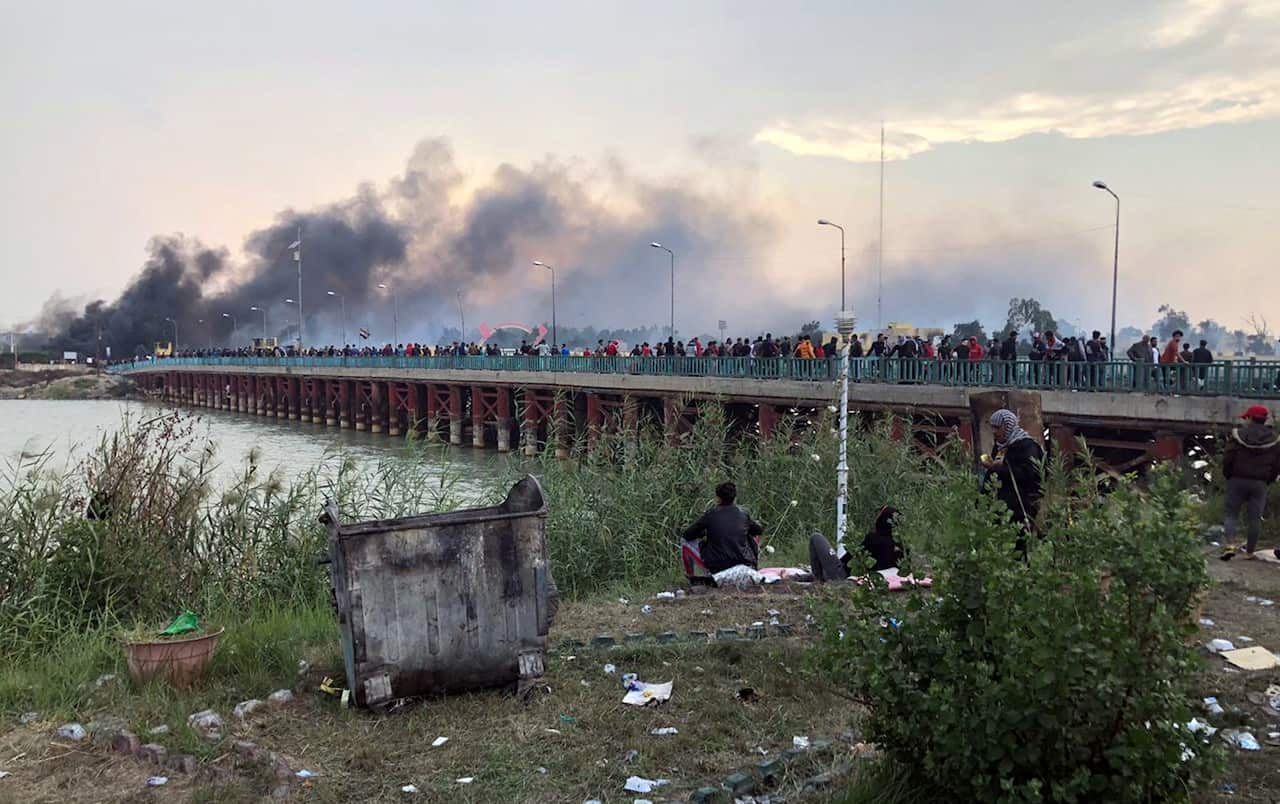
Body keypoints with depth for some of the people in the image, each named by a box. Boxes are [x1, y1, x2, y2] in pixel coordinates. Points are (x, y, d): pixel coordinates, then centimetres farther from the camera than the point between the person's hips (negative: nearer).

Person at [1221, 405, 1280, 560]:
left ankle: (1231, 544, -9)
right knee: (1254, 518, 8)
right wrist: (1268, 480, 14)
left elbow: (1227, 460, -8)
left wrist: (1228, 476, 7)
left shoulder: (1238, 435, -7)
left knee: (1232, 513, 8)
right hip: (1259, 484, 2)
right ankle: (1250, 551, 12)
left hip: (1237, 481, -2)